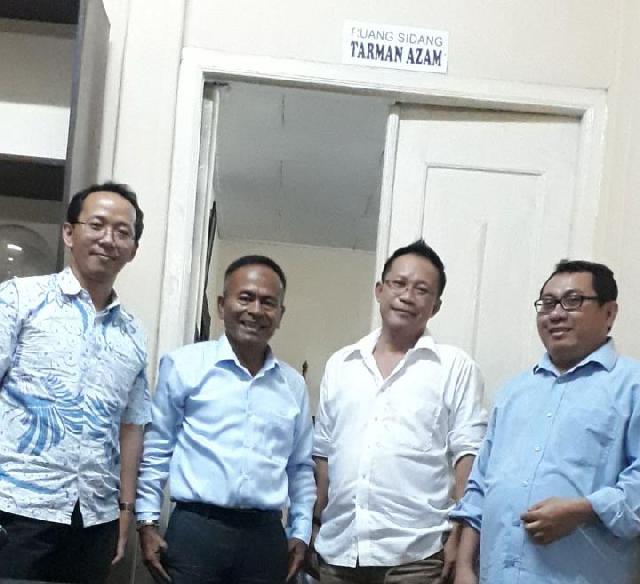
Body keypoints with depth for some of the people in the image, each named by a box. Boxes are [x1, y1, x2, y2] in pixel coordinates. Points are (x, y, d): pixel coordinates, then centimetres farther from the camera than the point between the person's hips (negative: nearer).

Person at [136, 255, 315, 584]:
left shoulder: (294, 385, 11)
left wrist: (301, 532, 12)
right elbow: (156, 450, 2)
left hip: (266, 536, 4)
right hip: (196, 530, -3)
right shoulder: (184, 365, -1)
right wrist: (147, 523, 0)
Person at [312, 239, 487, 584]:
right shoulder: (339, 364, 12)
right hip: (337, 550, 4)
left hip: (414, 554, -3)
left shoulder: (456, 367, 0)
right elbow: (324, 452, 15)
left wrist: (458, 536, -11)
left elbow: (469, 455, -5)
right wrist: (315, 526, 12)